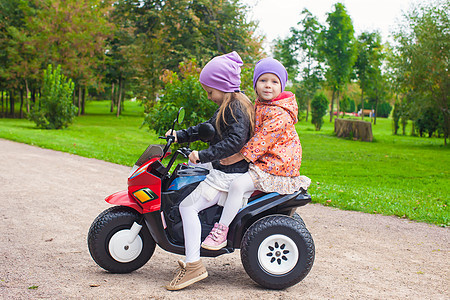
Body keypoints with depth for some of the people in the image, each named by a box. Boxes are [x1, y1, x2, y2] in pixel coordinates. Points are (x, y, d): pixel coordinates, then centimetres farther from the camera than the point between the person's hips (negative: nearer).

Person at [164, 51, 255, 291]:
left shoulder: (236, 109, -20)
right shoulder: (230, 105, 13)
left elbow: (235, 140, -32)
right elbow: (209, 128, 21)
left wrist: (204, 155, -32)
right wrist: (181, 135, 15)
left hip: (229, 173, -12)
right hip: (220, 167, 12)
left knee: (188, 206, -16)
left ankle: (194, 265, -14)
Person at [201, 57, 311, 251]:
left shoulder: (279, 113, -20)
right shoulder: (259, 105, 11)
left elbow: (262, 140, -24)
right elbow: (252, 131, 26)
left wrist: (235, 158, -21)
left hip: (277, 165, -11)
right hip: (262, 161, 11)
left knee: (238, 184, -23)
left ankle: (221, 230, -17)